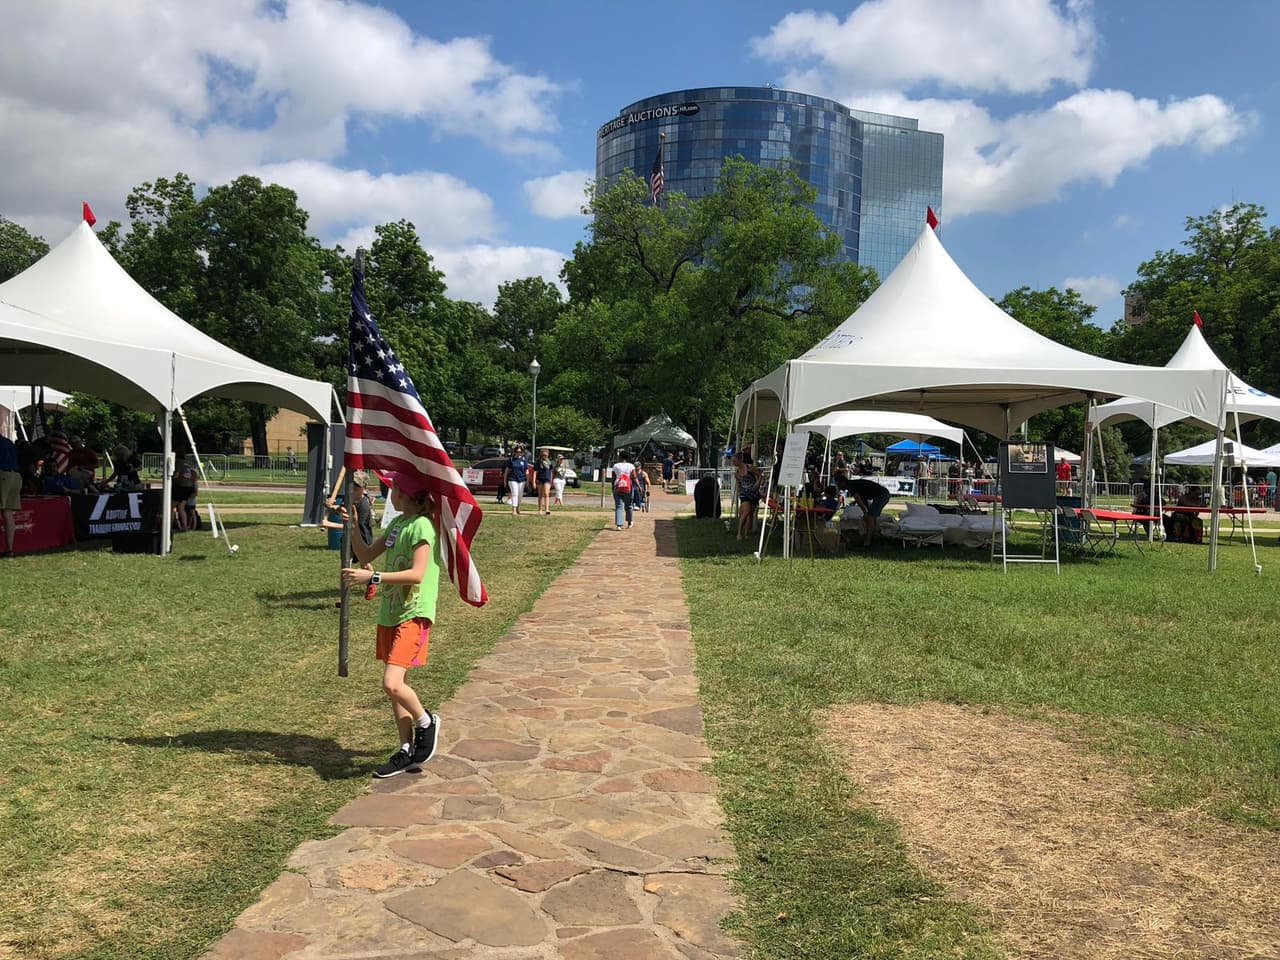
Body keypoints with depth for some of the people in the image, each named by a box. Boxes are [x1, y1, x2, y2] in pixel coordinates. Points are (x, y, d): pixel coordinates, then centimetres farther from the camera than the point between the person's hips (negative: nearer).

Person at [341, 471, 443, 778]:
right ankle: (407, 751, 22)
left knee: (392, 683, -19)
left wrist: (372, 577, -27)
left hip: (414, 615, -9)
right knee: (394, 686, 11)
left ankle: (426, 722, 9)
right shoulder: (398, 523, 13)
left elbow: (416, 574, -25)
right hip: (390, 613, 9)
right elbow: (367, 555, 18)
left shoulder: (421, 525, -15)